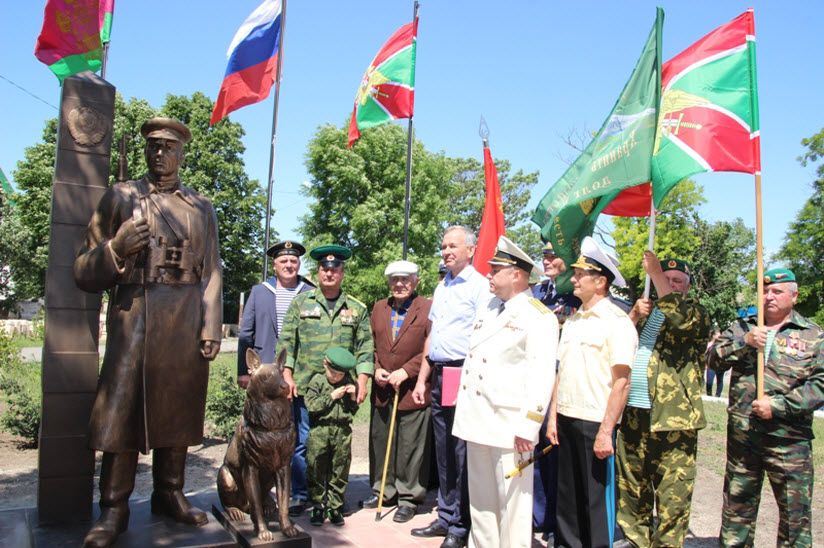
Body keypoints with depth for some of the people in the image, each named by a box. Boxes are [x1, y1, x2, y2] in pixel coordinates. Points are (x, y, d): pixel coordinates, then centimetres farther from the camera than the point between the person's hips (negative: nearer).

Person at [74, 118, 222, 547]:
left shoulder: (201, 208, 15)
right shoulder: (120, 198, 10)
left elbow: (212, 273, 11)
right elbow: (85, 273, 6)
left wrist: (212, 327, 1)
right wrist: (116, 248, -14)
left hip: (186, 325, 2)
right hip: (134, 317, -2)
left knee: (177, 410, 7)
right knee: (121, 408, -4)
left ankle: (169, 493, 22)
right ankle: (114, 509, 7)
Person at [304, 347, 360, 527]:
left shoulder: (349, 383, 8)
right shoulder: (317, 381, -1)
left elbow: (353, 411, 15)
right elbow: (311, 405, -11)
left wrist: (353, 397, -4)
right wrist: (332, 396, -12)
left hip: (343, 432, 2)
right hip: (320, 431, -2)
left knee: (339, 472, 7)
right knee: (316, 471, 3)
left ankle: (334, 507, 19)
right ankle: (318, 506, 17)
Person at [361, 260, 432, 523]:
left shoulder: (427, 308, -5)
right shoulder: (379, 308, 12)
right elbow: (371, 345, 15)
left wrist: (406, 371, -15)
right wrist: (376, 369, -1)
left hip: (413, 390, -5)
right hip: (382, 390, 6)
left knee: (410, 447, 2)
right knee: (380, 442, 15)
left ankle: (408, 498, 15)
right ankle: (382, 490, 30)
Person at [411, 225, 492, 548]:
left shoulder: (480, 286, -7)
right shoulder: (441, 288, 17)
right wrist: (421, 380, 17)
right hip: (439, 376, 8)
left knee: (462, 453, -1)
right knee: (443, 451, 14)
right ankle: (446, 518, 26)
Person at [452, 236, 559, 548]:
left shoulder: (538, 316, -8)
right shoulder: (490, 308, 17)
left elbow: (543, 374, -16)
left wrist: (528, 426, -22)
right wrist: (465, 414, 19)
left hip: (508, 425, -8)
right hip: (477, 421, 8)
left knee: (511, 501, 1)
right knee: (480, 498, 17)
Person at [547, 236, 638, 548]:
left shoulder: (616, 321, -9)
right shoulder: (573, 321, 12)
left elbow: (621, 382, -14)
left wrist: (606, 431, -17)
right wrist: (553, 417, 10)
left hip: (595, 423, -6)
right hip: (566, 419, 6)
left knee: (597, 498, 5)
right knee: (567, 495, 15)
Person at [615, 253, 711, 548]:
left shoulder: (698, 314, 4)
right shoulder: (644, 310, 20)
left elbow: (683, 319, -20)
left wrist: (655, 273, -18)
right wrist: (633, 316, -4)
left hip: (672, 417, -5)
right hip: (632, 413, 5)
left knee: (672, 493, -2)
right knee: (631, 484, 15)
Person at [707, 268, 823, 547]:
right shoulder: (741, 328, 10)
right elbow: (714, 359, 0)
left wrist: (778, 406, -16)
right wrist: (744, 342, -15)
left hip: (789, 439, -2)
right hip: (741, 433, 3)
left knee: (795, 513, 4)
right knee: (737, 507, 14)